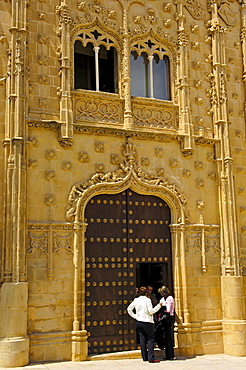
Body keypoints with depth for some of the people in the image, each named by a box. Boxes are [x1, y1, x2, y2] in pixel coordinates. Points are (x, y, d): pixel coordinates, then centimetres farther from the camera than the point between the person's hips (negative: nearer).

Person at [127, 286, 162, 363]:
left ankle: (145, 357, 13)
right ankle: (151, 358, -8)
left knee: (142, 339, 10)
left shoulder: (136, 300, 6)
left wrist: (134, 316, 14)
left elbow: (129, 309, 9)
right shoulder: (147, 300, -10)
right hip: (147, 321, -5)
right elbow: (150, 311, -11)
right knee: (151, 339, 0)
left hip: (139, 321, 6)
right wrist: (159, 306, -3)